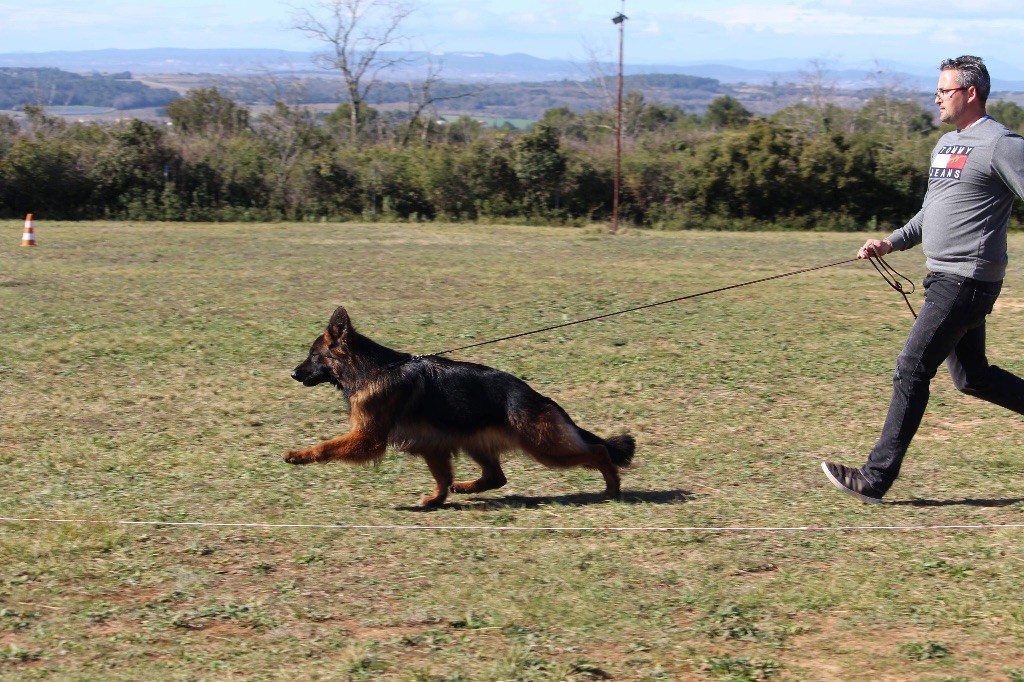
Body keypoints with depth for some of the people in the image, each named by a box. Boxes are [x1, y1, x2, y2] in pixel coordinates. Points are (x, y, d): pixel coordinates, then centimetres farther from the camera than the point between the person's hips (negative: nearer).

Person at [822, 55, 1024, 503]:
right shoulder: (947, 143, 17)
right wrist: (892, 243, 12)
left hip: (967, 280, -10)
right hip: (946, 279, 10)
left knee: (912, 370, -10)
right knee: (971, 377, 15)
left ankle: (876, 478, -6)